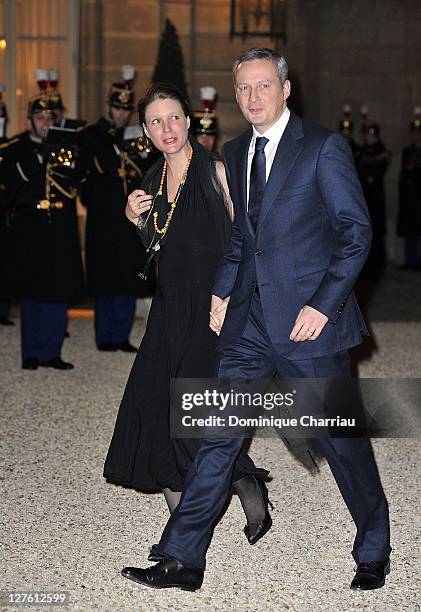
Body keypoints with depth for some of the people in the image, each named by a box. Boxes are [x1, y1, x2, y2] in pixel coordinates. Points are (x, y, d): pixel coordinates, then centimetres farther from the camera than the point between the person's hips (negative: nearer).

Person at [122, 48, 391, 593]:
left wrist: (323, 304, -15)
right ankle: (183, 559, 10)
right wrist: (222, 290, 13)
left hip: (309, 320, -5)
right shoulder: (235, 153, 13)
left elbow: (356, 231, -8)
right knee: (217, 434, 3)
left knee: (342, 440, 6)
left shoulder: (324, 148, -7)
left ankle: (373, 554, 26)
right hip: (249, 321, 6)